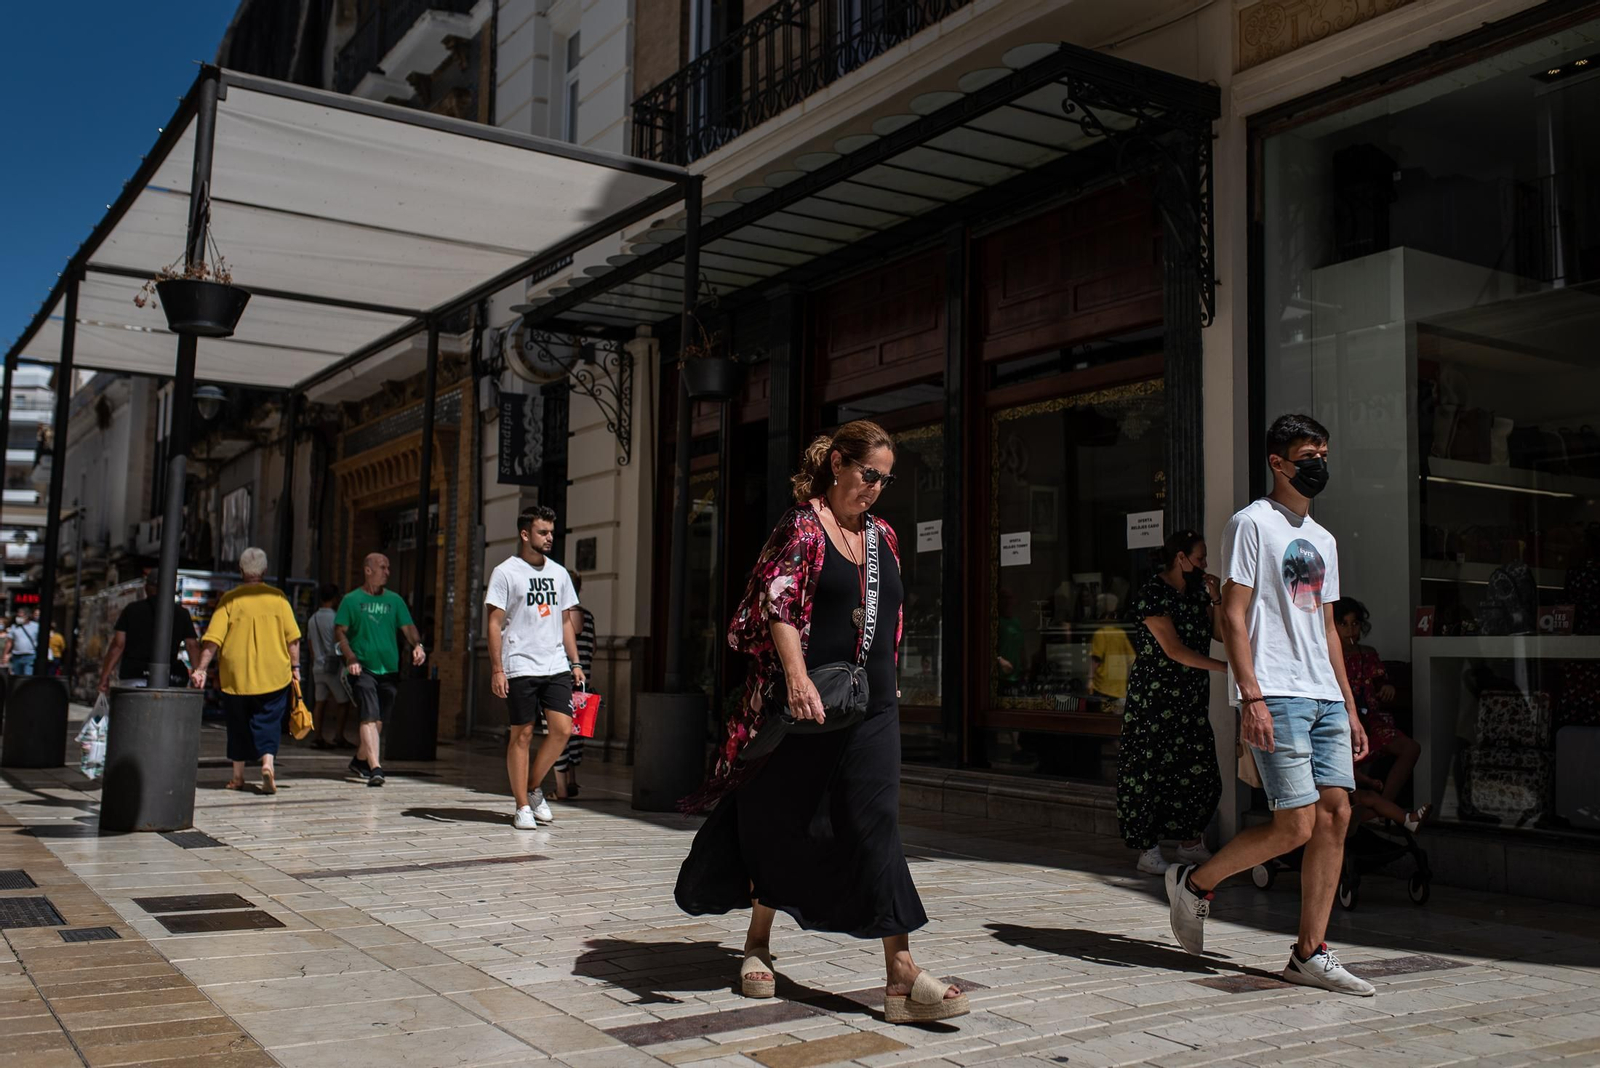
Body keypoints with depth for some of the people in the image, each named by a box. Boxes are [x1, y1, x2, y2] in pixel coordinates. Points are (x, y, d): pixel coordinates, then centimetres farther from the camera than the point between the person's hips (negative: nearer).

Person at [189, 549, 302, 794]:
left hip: (236, 676, 0)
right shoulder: (278, 598, -1)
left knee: (239, 725, 14)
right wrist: (295, 666, 8)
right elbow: (292, 637, 0)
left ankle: (238, 776, 21)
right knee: (268, 722, 6)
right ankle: (268, 762, -17)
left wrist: (201, 669, -6)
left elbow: (213, 638, -8)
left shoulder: (230, 599, -3)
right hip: (273, 675, 0)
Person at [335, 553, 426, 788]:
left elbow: (407, 627, 7)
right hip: (362, 668, -4)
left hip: (389, 669, 4)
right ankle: (375, 768, -22)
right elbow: (339, 631, -1)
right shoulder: (351, 600, 3)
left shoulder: (395, 600, 13)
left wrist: (417, 645, -13)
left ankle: (359, 760, 31)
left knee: (378, 719, 11)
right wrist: (350, 658, -15)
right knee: (369, 717, -15)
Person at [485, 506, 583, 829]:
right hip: (520, 668, -5)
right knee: (522, 734, 0)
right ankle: (522, 806, 9)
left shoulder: (559, 573, 15)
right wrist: (496, 669, -11)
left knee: (563, 729, -5)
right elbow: (494, 623, -4)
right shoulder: (506, 572, -2)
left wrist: (575, 662, 12)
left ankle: (534, 788, 16)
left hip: (556, 667, 5)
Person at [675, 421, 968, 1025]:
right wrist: (797, 676, -28)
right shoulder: (803, 527, -5)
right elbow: (779, 606, -16)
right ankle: (758, 945, 29)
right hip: (808, 704, -5)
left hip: (872, 708, 5)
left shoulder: (882, 536, 14)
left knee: (876, 827, -2)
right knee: (784, 826, 9)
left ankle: (901, 974, -5)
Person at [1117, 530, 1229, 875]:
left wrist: (1215, 598, -2)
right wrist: (1223, 667, -18)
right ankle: (1147, 850, 2)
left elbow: (1221, 633, 10)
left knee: (1198, 771, 6)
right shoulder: (1152, 594, -12)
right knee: (1151, 769, -4)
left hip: (1192, 698, 7)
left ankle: (1190, 844, 19)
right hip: (1155, 697, -7)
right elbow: (1173, 649, -18)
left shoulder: (1196, 592, 11)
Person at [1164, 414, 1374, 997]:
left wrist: (1349, 706, 17)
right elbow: (1232, 616, -10)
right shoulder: (1252, 523, -2)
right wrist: (1250, 696, -19)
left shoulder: (1323, 540, 22)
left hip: (1326, 697, 8)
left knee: (1336, 813, 0)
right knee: (1296, 826, -11)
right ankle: (1194, 883, 11)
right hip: (1276, 697, -8)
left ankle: (1310, 953, 7)